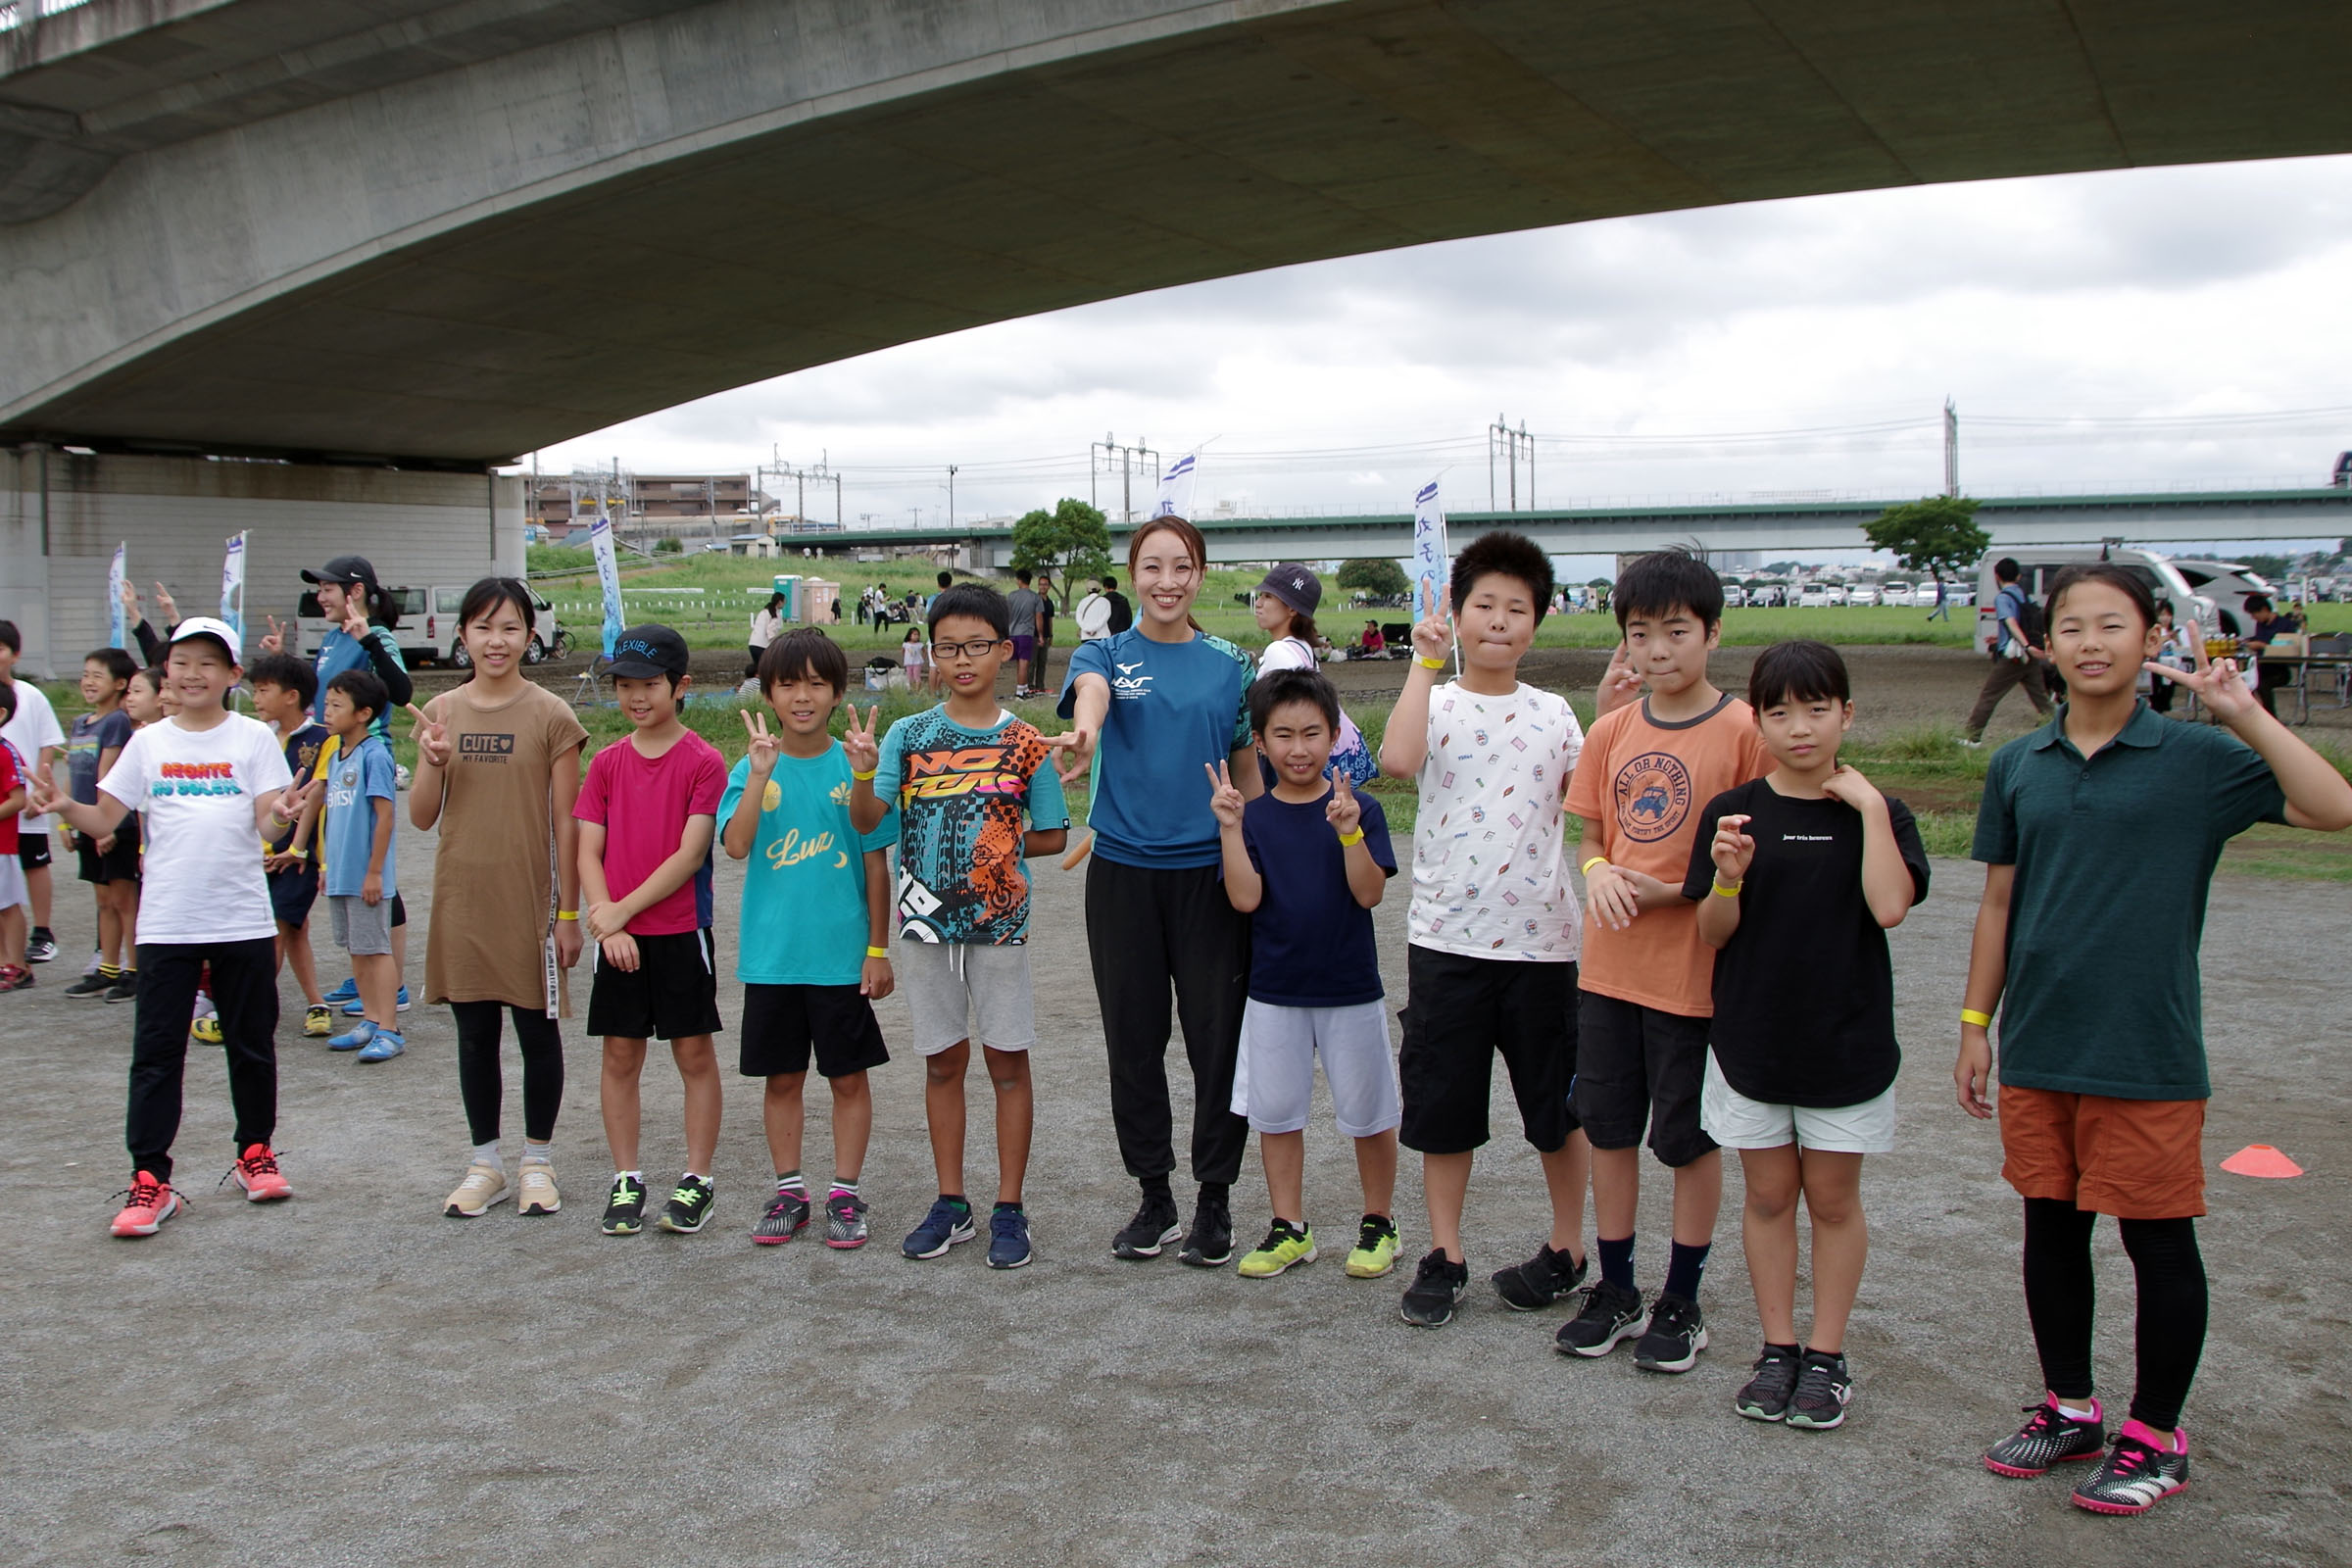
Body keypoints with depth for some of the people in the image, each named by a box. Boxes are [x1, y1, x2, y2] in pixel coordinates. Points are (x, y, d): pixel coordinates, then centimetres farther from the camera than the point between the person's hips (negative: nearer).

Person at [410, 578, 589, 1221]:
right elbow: (422, 818, 5)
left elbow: (566, 822, -5)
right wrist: (433, 762, -14)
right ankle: (485, 1163, 24)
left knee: (537, 1029, 6)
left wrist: (568, 911, -6)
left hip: (531, 898, -3)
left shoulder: (550, 716, -5)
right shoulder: (441, 712, 5)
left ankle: (537, 1162, 21)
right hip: (462, 898, 3)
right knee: (474, 1033, 11)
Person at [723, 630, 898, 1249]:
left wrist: (878, 948, -1)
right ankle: (789, 1191, 24)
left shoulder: (854, 766, -3)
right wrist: (761, 774, -24)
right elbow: (736, 844, -15)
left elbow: (876, 862, 0)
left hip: (843, 953, -1)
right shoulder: (752, 768, 0)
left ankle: (846, 1193, 20)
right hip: (771, 953, 1)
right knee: (782, 1076, 11)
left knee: (848, 1076, 7)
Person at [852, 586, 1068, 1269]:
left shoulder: (1024, 743, -1)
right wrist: (862, 772, -25)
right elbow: (866, 819, -8)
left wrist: (996, 845, -5)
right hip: (926, 919, 2)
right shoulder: (908, 735, 2)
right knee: (943, 1061, 11)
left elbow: (1051, 836, 4)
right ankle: (951, 1204, 22)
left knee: (1007, 1061, 4)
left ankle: (1009, 1209, 14)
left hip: (998, 920, -1)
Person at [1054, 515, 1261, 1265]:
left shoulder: (1230, 664, 7)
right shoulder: (1106, 655, 2)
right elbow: (1090, 689, -23)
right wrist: (1083, 733, -46)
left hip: (1210, 871, 0)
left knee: (1217, 1036, 1)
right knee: (1134, 1039, 8)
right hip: (1123, 872, 0)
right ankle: (1153, 1196, 22)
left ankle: (1215, 1199, 16)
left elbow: (1247, 770, 11)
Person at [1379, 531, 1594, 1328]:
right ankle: (1444, 1255, 21)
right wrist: (1425, 660, -17)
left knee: (1558, 1105, 11)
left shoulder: (1553, 713, 7)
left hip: (1541, 939, 2)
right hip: (1446, 938, -1)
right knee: (1443, 1104, 8)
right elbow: (1397, 759, -23)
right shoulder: (1434, 701, -1)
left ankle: (1566, 1247, 28)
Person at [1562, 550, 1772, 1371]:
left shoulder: (1744, 730, -10)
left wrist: (1674, 891, -18)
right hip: (1609, 962, 5)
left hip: (1694, 969, -5)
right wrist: (1597, 870, -10)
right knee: (1609, 1129, 12)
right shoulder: (1612, 730, 5)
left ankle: (1682, 1302, 24)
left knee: (1690, 1139, 8)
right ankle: (1615, 1291, 28)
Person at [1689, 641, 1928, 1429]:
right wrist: (1728, 877, -21)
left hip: (1846, 1042, -1)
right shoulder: (1731, 814, -1)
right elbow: (1713, 933, -2)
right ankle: (1777, 1349, 23)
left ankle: (1826, 1356, 21)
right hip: (1751, 1039, 1)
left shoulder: (1876, 814, -3)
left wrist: (1869, 807, -20)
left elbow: (1890, 906, -20)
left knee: (1833, 1197, 9)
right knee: (1768, 1194, 10)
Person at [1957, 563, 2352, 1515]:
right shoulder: (2017, 767, 5)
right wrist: (1976, 1022, 10)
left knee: (2159, 1242, 6)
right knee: (2051, 1227, 13)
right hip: (2038, 1048, 4)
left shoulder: (2196, 760, -5)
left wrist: (2243, 712, -21)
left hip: (2148, 1053, -3)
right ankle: (2069, 1409, 31)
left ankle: (2157, 1436, 22)